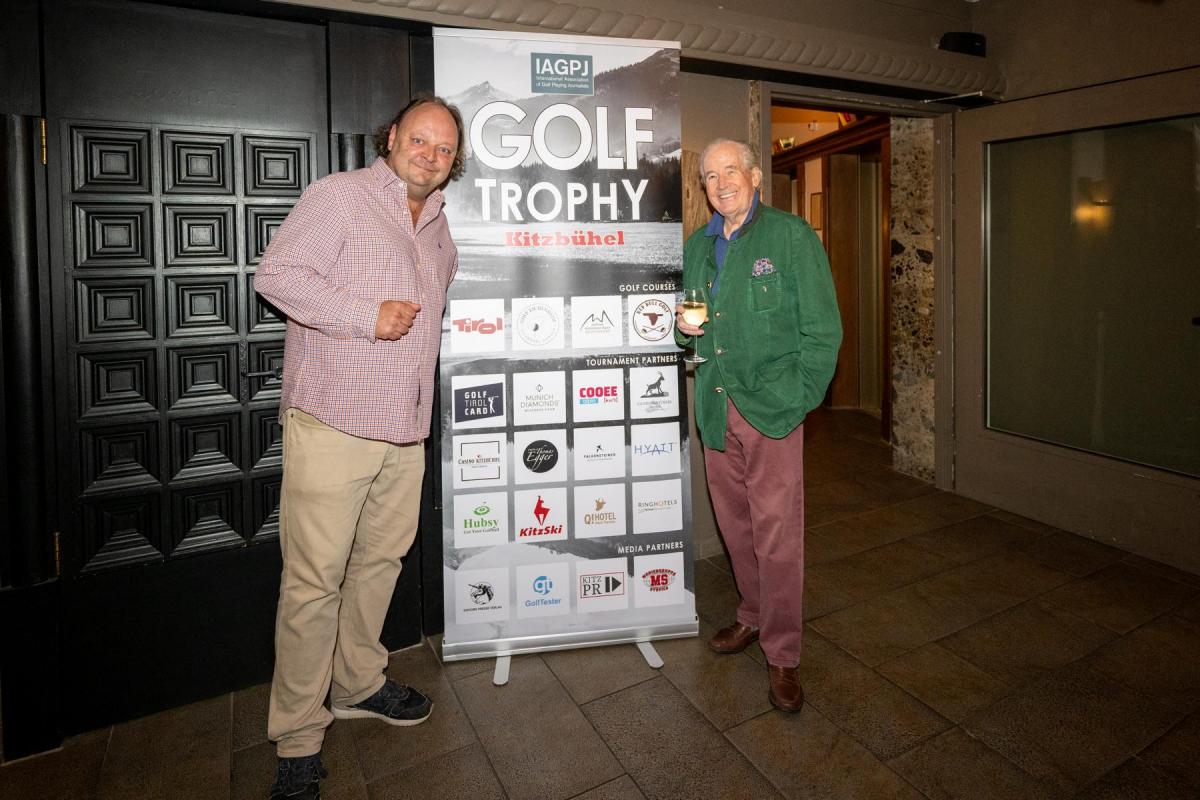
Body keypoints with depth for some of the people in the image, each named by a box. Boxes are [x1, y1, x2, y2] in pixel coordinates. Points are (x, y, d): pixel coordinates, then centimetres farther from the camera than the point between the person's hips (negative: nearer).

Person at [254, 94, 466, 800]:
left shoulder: (437, 222, 19)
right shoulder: (340, 194, -3)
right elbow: (277, 273, -11)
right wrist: (365, 317, -17)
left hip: (404, 430, 7)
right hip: (331, 424, -7)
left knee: (380, 562, 16)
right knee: (314, 581, -3)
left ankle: (358, 684, 36)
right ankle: (298, 739, 13)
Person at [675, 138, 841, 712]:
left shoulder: (791, 236, -2)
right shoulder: (697, 246, 15)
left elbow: (823, 329, -5)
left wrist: (795, 399, -12)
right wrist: (684, 328, 0)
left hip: (771, 406, -5)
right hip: (714, 407, 6)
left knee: (777, 533, -2)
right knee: (734, 524, 15)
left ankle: (782, 653, 12)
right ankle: (753, 616, 35)